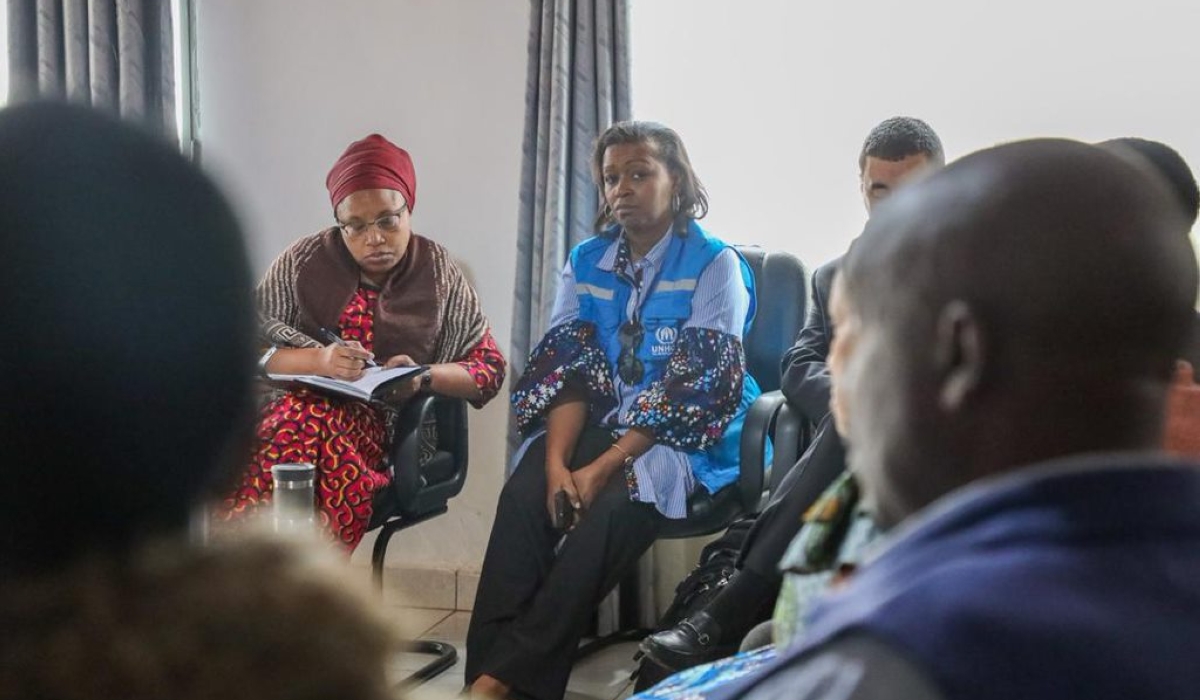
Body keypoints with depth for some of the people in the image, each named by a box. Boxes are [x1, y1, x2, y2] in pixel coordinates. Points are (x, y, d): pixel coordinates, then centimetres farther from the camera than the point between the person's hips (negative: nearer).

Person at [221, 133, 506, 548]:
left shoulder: (440, 274, 10)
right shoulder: (303, 261, 10)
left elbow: (490, 367, 10)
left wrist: (425, 376, -11)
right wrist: (318, 360, -18)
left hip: (391, 426, -1)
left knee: (311, 422, -35)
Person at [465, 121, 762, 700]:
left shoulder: (715, 265, -5)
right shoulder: (587, 262, 12)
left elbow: (695, 387, -14)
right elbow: (567, 369, 2)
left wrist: (604, 467, -21)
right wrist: (557, 460, -17)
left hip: (689, 436, -4)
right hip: (599, 427, 4)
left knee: (612, 506, -33)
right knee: (524, 491, -27)